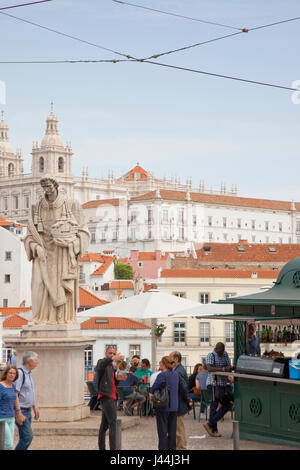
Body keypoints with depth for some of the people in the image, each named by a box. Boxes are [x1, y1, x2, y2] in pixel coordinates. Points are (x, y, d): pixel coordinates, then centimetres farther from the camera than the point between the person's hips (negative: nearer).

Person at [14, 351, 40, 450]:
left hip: (27, 411, 10)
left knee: (25, 438, 9)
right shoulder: (19, 373, -18)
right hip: (21, 411, -9)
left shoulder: (28, 373, 13)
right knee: (28, 437, -13)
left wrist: (35, 408, 23)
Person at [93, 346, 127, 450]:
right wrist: (112, 359, -48)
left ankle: (101, 448, 18)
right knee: (113, 423, -17)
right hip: (106, 396, -9)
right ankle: (113, 448, -23)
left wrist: (117, 378, 0)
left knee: (105, 424, 13)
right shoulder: (102, 362, -4)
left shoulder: (112, 367, 22)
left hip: (112, 397, 9)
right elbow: (101, 365, -31)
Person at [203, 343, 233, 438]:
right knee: (214, 406, -7)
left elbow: (229, 367, 11)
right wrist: (223, 369, -34)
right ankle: (214, 430, -3)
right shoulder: (211, 356, -8)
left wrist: (229, 368, -13)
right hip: (213, 383, -8)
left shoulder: (225, 355, 14)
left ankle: (210, 424, 7)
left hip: (222, 384, 8)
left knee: (226, 405, 4)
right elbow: (209, 368, -25)